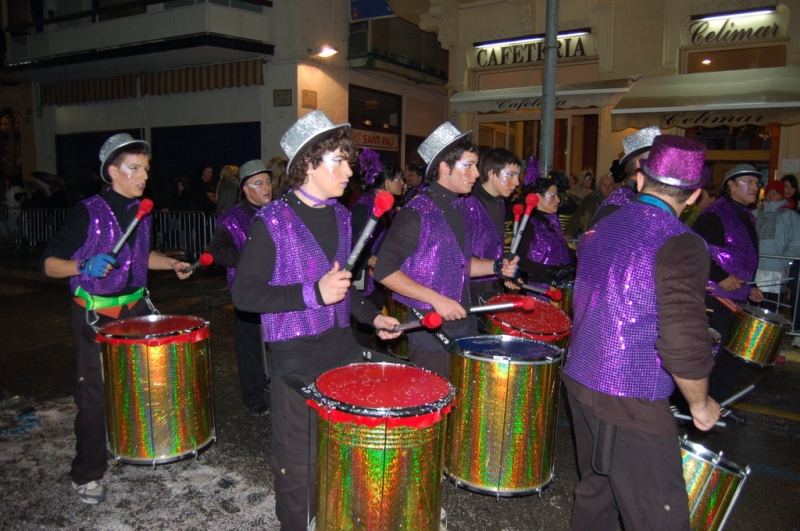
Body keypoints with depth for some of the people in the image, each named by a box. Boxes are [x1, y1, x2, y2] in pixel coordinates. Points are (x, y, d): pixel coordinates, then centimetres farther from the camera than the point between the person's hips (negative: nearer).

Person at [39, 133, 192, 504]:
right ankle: (86, 475, 15)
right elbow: (48, 263, -14)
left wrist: (171, 264, 5)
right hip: (95, 314, -6)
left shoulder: (142, 209, 5)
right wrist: (85, 266, -31)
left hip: (135, 308, 6)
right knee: (95, 392, -1)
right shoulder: (88, 212, -15)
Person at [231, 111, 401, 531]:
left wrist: (371, 316, 8)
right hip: (297, 359, -6)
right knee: (300, 467, 8)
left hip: (343, 350, 6)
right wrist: (313, 294, -23)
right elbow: (245, 293, -14)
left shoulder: (341, 216, 9)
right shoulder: (272, 221, -11)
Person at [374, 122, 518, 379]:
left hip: (466, 327, 8)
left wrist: (495, 267, 4)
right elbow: (384, 270, -18)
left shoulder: (459, 210, 10)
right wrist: (436, 299, -21)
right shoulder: (416, 213, -15)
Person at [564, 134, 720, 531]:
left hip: (579, 380, 8)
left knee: (595, 491, 22)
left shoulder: (600, 229, 7)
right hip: (631, 404, -8)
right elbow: (684, 343, -23)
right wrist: (700, 404, -6)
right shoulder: (680, 246, -17)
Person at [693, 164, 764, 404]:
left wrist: (749, 287, 15)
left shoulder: (747, 219, 18)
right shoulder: (715, 214, -11)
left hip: (735, 299, 9)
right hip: (714, 298, -9)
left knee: (733, 357, 12)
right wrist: (720, 277, -24)